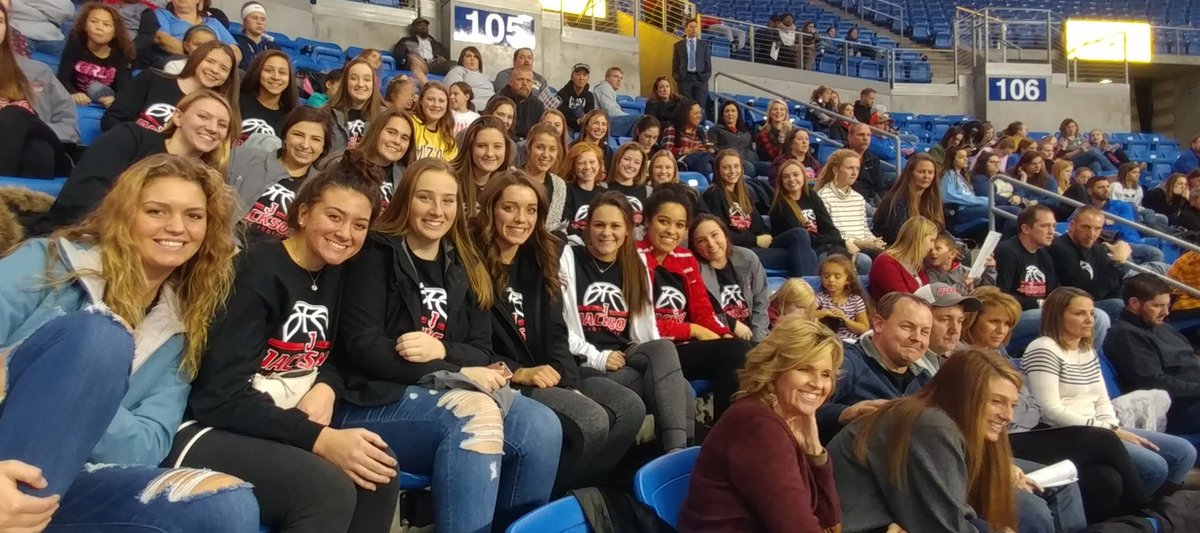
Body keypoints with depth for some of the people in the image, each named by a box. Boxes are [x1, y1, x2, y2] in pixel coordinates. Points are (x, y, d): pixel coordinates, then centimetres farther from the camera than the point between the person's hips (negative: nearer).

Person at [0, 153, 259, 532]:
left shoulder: (177, 333, 14)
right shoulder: (53, 261, 3)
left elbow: (149, 444, 0)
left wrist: (69, 396, -19)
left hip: (62, 481, 2)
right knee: (99, 333, -27)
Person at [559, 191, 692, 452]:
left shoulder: (635, 264, 18)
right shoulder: (569, 258, 3)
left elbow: (646, 326, 16)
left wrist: (657, 357, -4)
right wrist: (595, 357, -14)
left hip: (627, 357, 5)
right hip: (586, 364, -5)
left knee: (664, 349, -32)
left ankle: (679, 451, -35)